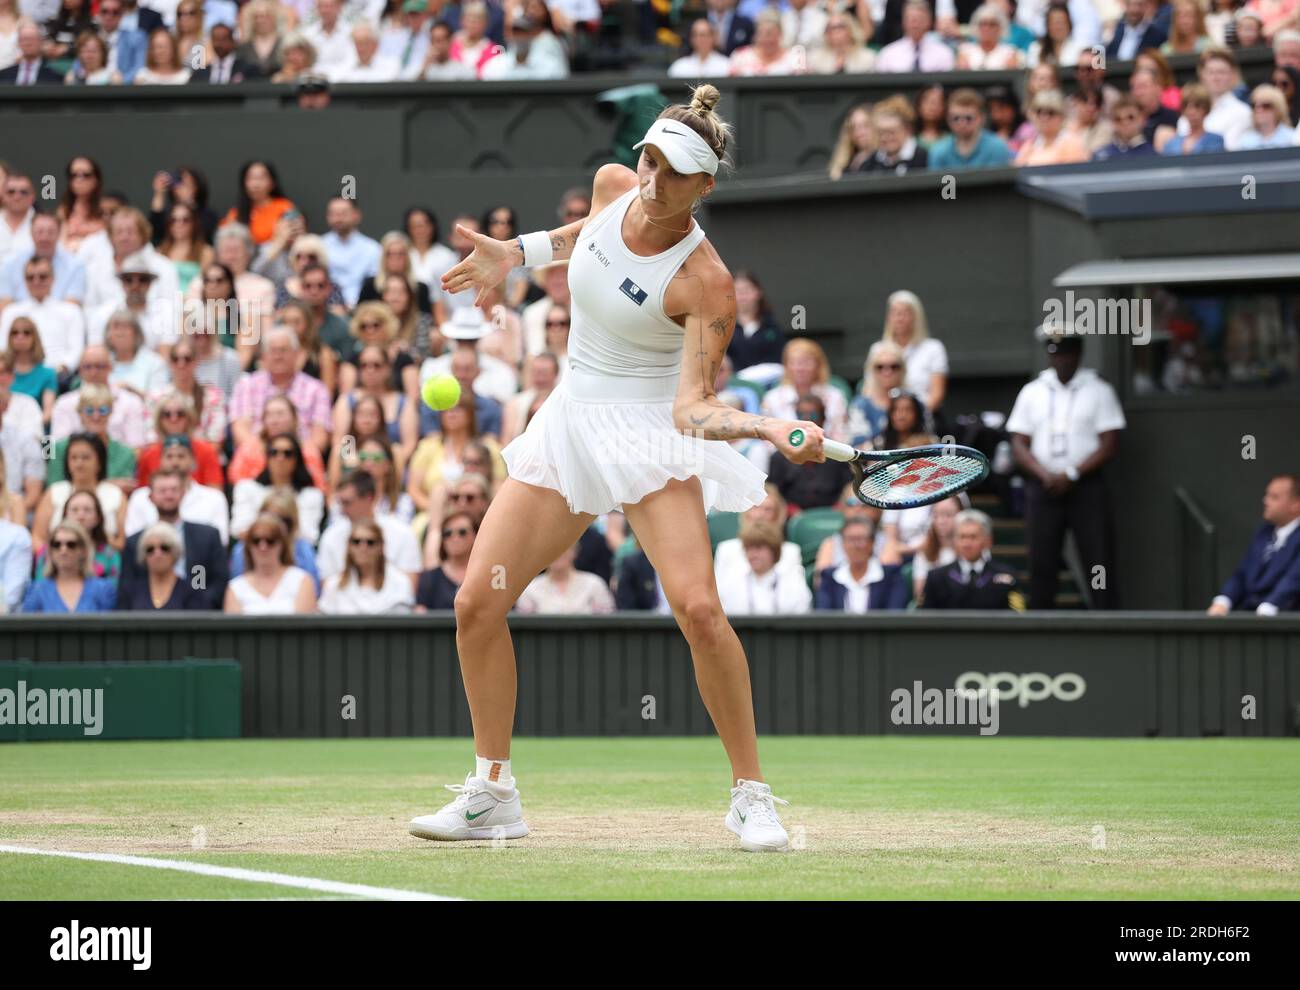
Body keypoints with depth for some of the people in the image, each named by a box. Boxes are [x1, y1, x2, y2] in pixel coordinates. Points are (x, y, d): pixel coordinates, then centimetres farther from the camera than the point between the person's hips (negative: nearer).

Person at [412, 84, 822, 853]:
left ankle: (752, 796, -10)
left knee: (698, 607, -25)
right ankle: (493, 794, 13)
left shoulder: (705, 283, -20)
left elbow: (693, 405, -24)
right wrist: (517, 253, 18)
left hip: (651, 436, -6)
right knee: (477, 602, -2)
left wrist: (772, 428, -41)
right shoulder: (614, 187, -3)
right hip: (571, 424, 6)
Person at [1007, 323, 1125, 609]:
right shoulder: (1032, 392, 11)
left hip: (1086, 486, -2)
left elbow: (1109, 444, -3)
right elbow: (1019, 444, 7)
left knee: (1099, 561, -7)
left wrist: (1072, 474, -13)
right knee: (1041, 564, 0)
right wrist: (1045, 475, -10)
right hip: (1042, 487, 2)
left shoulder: (1098, 390, 3)